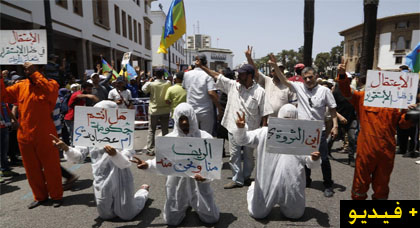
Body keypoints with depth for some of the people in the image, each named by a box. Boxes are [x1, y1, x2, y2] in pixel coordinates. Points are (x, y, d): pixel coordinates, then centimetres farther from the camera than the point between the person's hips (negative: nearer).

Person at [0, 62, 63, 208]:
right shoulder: (21, 86, 9)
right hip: (24, 135, 5)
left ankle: (56, 196, 21)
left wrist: (34, 73, -19)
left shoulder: (51, 84, -4)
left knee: (51, 166, 5)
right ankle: (40, 196, 30)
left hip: (45, 135, -5)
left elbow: (49, 90, -25)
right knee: (32, 168, 14)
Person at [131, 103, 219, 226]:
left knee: (212, 218, 5)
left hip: (199, 181, -1)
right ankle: (184, 204, 41)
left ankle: (195, 204, 37)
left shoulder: (205, 137, -11)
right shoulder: (169, 139, -6)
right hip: (177, 182, 1)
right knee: (171, 220, 9)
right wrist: (148, 164, -18)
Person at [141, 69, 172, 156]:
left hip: (154, 110, -2)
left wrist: (148, 81, 15)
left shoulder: (151, 84, -13)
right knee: (165, 130, 12)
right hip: (165, 110, 2)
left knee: (151, 131, 8)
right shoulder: (168, 83, -8)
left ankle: (150, 150, 5)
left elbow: (144, 89, 5)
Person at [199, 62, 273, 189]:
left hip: (250, 130, -2)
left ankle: (246, 177, 33)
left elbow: (264, 113, -6)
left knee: (248, 155, 14)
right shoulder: (233, 85, 1)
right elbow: (216, 75, 4)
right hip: (233, 128, 3)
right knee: (234, 154, 7)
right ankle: (237, 180, 19)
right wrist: (201, 66, 2)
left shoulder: (259, 92, -8)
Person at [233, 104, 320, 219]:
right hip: (268, 184, -1)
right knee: (258, 213, 10)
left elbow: (310, 164, 3)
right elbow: (242, 140, -6)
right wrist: (240, 128, -28)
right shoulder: (265, 133, -1)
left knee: (296, 214, 11)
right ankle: (253, 188, 39)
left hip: (292, 186, 1)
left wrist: (314, 159, -21)